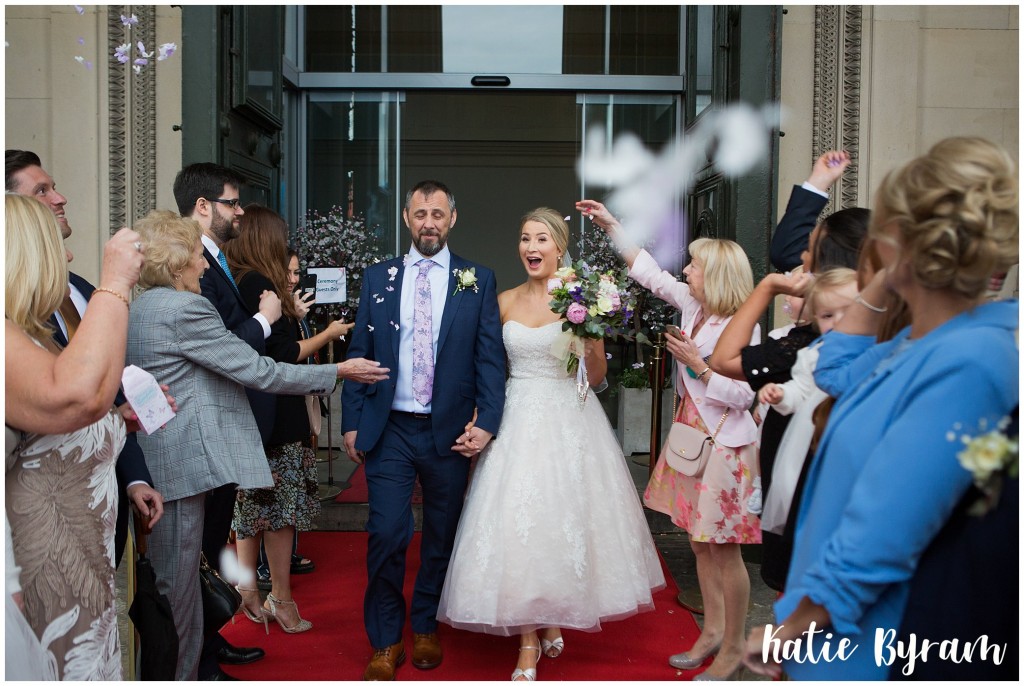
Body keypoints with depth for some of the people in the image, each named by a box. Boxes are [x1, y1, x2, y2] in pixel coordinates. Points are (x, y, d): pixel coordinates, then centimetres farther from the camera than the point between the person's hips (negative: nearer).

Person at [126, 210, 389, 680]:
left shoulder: (141, 307, 14)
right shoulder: (183, 308, -16)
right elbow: (258, 372, -15)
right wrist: (337, 372, -6)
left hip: (157, 462, 10)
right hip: (182, 463, -10)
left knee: (176, 579, 16)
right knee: (176, 583, 1)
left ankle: (181, 671, 27)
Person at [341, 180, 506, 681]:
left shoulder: (478, 280, 3)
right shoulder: (378, 278, 7)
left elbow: (490, 358, -1)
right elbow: (359, 352, 7)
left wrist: (486, 423, -10)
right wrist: (352, 422, 2)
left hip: (450, 431, 0)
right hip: (389, 429, 0)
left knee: (441, 538, 11)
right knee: (386, 534, -4)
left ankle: (425, 629, 31)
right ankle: (384, 641, 13)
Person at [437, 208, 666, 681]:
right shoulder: (505, 302, 7)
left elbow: (596, 375, 0)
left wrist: (591, 341, -18)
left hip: (568, 422, -2)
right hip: (517, 422, 2)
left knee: (564, 517, 2)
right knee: (515, 521, -3)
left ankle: (555, 620, 25)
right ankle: (528, 644, 6)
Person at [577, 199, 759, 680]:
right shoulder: (693, 306, 4)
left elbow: (742, 395, -18)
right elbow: (650, 273, 12)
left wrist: (696, 363, -20)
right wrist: (611, 225, 11)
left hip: (723, 446, -8)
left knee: (723, 549, 1)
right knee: (701, 543, 16)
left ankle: (733, 647, 16)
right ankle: (712, 631, 30)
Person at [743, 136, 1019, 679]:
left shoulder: (964, 365, -29)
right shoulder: (924, 341, 0)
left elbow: (872, 548, -30)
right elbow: (838, 372, 20)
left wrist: (784, 632, -15)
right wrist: (883, 279, 6)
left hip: (863, 653, -8)